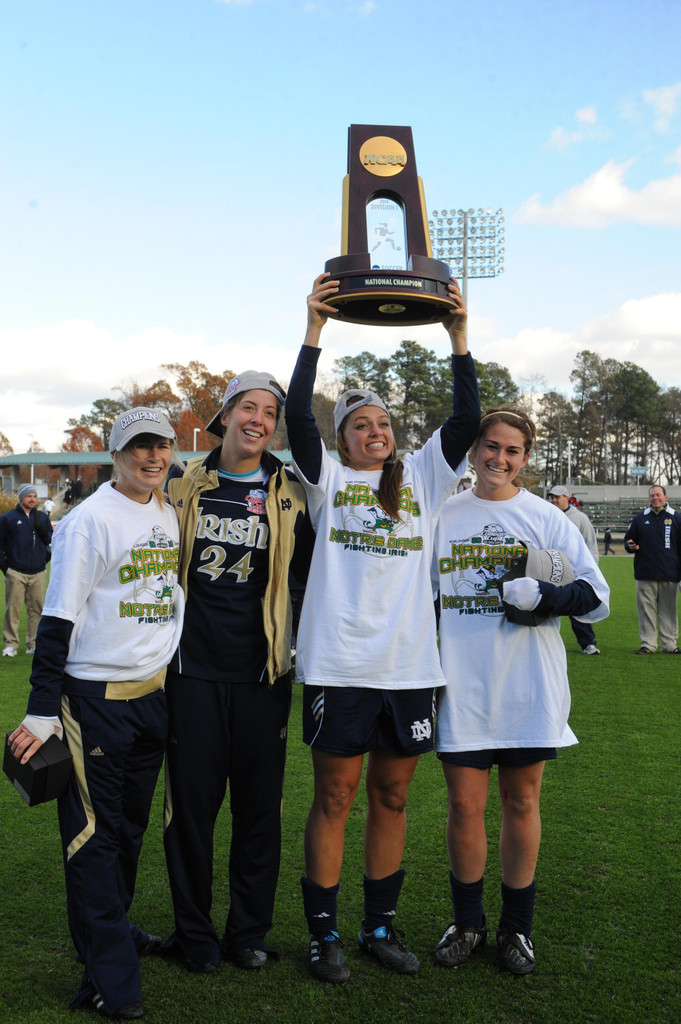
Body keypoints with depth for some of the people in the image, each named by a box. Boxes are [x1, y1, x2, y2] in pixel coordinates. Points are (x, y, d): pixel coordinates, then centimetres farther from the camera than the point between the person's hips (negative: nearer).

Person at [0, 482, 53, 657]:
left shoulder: (42, 517, 14)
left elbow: (51, 540, 13)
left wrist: (41, 528, -5)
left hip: (38, 572, 3)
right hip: (15, 573, -3)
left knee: (37, 608, 3)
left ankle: (34, 644, 11)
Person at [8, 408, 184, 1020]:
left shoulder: (171, 515, 9)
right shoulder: (91, 520, -12)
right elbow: (58, 619, -14)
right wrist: (41, 710, -17)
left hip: (154, 694, 7)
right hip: (95, 698, -7)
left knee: (130, 827, 17)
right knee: (93, 833, 0)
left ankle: (115, 931, 35)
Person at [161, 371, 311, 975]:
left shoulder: (290, 497, 5)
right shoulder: (185, 487, 7)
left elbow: (309, 579, 11)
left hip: (262, 673, 0)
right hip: (193, 669, 0)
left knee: (260, 804, 7)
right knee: (192, 800, 5)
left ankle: (249, 932, 23)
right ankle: (194, 933, 21)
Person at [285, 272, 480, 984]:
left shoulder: (422, 478, 12)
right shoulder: (328, 480, 5)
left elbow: (467, 421, 2)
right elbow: (297, 417, -9)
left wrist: (459, 337, -5)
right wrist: (314, 330, -14)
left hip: (410, 667, 3)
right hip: (339, 665, -3)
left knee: (391, 797, 12)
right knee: (333, 798, 4)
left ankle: (381, 927, 26)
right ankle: (324, 935, 17)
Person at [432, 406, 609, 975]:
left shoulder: (546, 518, 3)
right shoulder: (444, 516, 7)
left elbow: (597, 595, 0)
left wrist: (547, 597, -19)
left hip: (529, 688, -1)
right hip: (463, 687, 1)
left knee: (521, 803, 9)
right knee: (465, 805, 4)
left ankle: (517, 927, 26)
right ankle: (468, 923, 24)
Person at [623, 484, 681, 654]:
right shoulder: (640, 519, 12)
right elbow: (628, 540, 19)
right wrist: (630, 546, -6)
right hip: (645, 574, 1)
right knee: (646, 609, 1)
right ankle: (648, 644, 7)